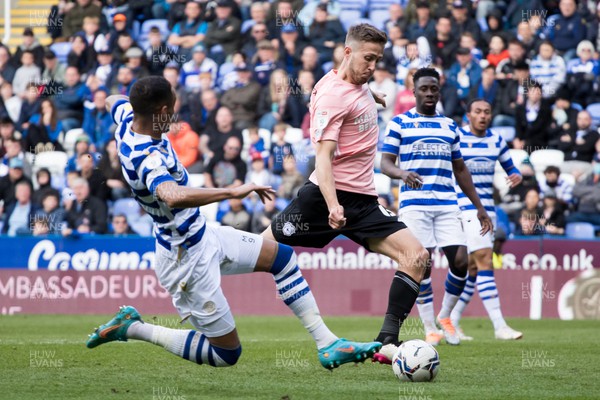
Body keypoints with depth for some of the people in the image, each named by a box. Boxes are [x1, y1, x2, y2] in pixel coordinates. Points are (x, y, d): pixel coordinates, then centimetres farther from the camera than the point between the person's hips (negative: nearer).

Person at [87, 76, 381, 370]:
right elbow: (174, 197, -56)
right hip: (187, 259, -10)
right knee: (226, 355, 4)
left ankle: (328, 345, 18)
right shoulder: (147, 158, -35)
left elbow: (114, 101, 21)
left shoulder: (127, 118, -6)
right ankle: (132, 328, 12)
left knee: (281, 256, 15)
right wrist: (232, 192, -50)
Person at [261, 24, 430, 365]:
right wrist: (333, 206, -35)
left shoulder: (361, 87, 10)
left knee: (416, 256, -13)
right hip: (327, 195, -7)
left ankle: (387, 342, -19)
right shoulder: (334, 94, -14)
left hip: (363, 201, 7)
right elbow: (323, 155, -22)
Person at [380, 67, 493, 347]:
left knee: (460, 261, -8)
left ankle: (445, 316, 15)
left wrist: (479, 207, 18)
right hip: (414, 204, -4)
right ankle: (430, 330, 2)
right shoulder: (399, 123, 6)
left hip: (447, 204, 4)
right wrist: (402, 173, -25)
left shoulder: (450, 126, 18)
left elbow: (460, 169, 22)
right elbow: (385, 163, -1)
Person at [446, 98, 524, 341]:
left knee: (474, 269, 8)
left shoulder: (496, 140, 11)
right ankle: (499, 326, -23)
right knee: (484, 261, -17)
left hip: (488, 209, 7)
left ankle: (451, 321, 20)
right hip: (465, 208, -7)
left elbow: (509, 166, 20)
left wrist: (516, 176, -2)